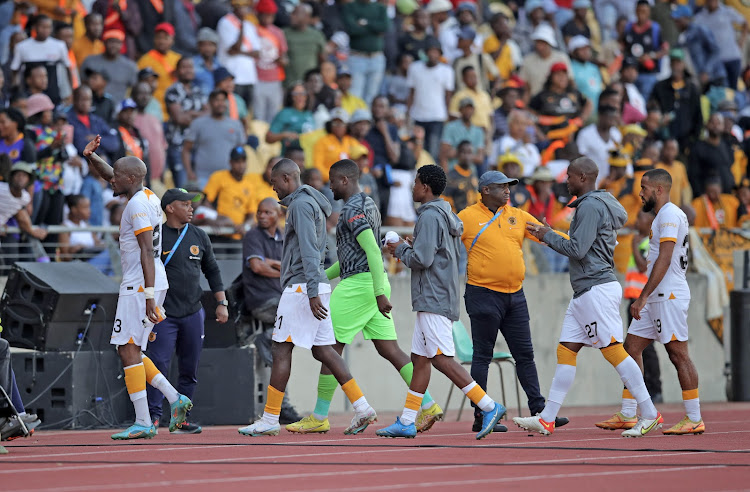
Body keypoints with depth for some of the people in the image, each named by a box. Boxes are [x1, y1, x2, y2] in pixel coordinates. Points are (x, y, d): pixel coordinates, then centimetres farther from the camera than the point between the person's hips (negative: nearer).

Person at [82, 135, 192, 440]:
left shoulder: (137, 205, -15)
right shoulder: (148, 197, 14)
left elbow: (147, 252, -22)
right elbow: (109, 175, 30)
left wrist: (148, 296, -26)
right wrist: (90, 156, 13)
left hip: (140, 286, -10)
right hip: (152, 286, 10)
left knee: (129, 350, -8)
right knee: (130, 350, 14)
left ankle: (143, 423, -10)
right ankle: (175, 399, 9)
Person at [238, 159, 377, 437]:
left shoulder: (301, 205, -11)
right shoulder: (312, 203, 21)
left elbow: (309, 250, -19)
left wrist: (312, 292, -24)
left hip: (302, 286, -10)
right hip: (314, 287, 10)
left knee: (281, 349, -6)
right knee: (322, 349, 8)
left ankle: (270, 419, -5)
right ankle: (362, 408, 3)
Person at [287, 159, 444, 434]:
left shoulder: (353, 210, -13)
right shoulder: (368, 204, 19)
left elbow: (373, 252, -23)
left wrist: (380, 294, -27)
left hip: (357, 285, -10)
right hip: (374, 284, 10)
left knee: (331, 348, -2)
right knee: (389, 349, 5)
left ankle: (319, 417, 3)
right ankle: (428, 406, -3)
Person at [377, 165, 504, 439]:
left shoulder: (430, 216, -14)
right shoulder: (448, 216, 17)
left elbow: (422, 259, -20)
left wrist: (401, 250, -2)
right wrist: (410, 248, 17)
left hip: (433, 300, -10)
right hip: (436, 300, 10)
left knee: (442, 359, -12)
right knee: (420, 358, 10)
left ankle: (488, 407, -15)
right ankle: (407, 422, 12)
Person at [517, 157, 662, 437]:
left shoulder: (591, 206, -13)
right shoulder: (597, 203, 19)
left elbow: (577, 249, -18)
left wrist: (548, 236, -4)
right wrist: (547, 236, 20)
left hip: (597, 288, -11)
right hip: (586, 292, 11)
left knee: (614, 351, -10)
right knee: (565, 350, 7)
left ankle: (649, 415, -8)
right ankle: (546, 419, 6)